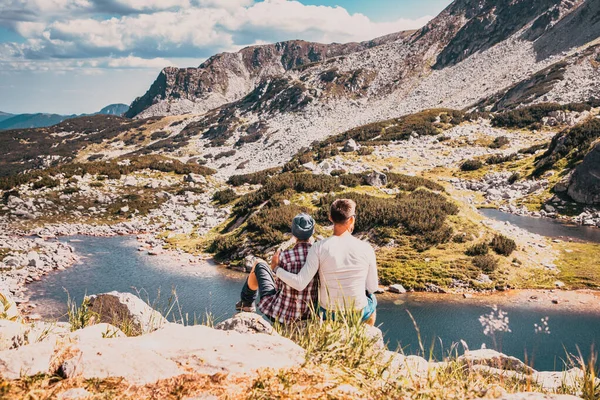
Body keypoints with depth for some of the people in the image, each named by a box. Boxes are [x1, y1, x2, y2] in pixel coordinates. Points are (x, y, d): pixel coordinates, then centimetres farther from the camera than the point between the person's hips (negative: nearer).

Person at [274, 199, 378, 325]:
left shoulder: (319, 248, -18)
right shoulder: (366, 248, -15)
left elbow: (300, 284, -20)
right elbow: (373, 287, -5)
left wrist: (276, 269, -4)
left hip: (329, 314, 0)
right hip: (359, 313, 0)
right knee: (371, 300, 38)